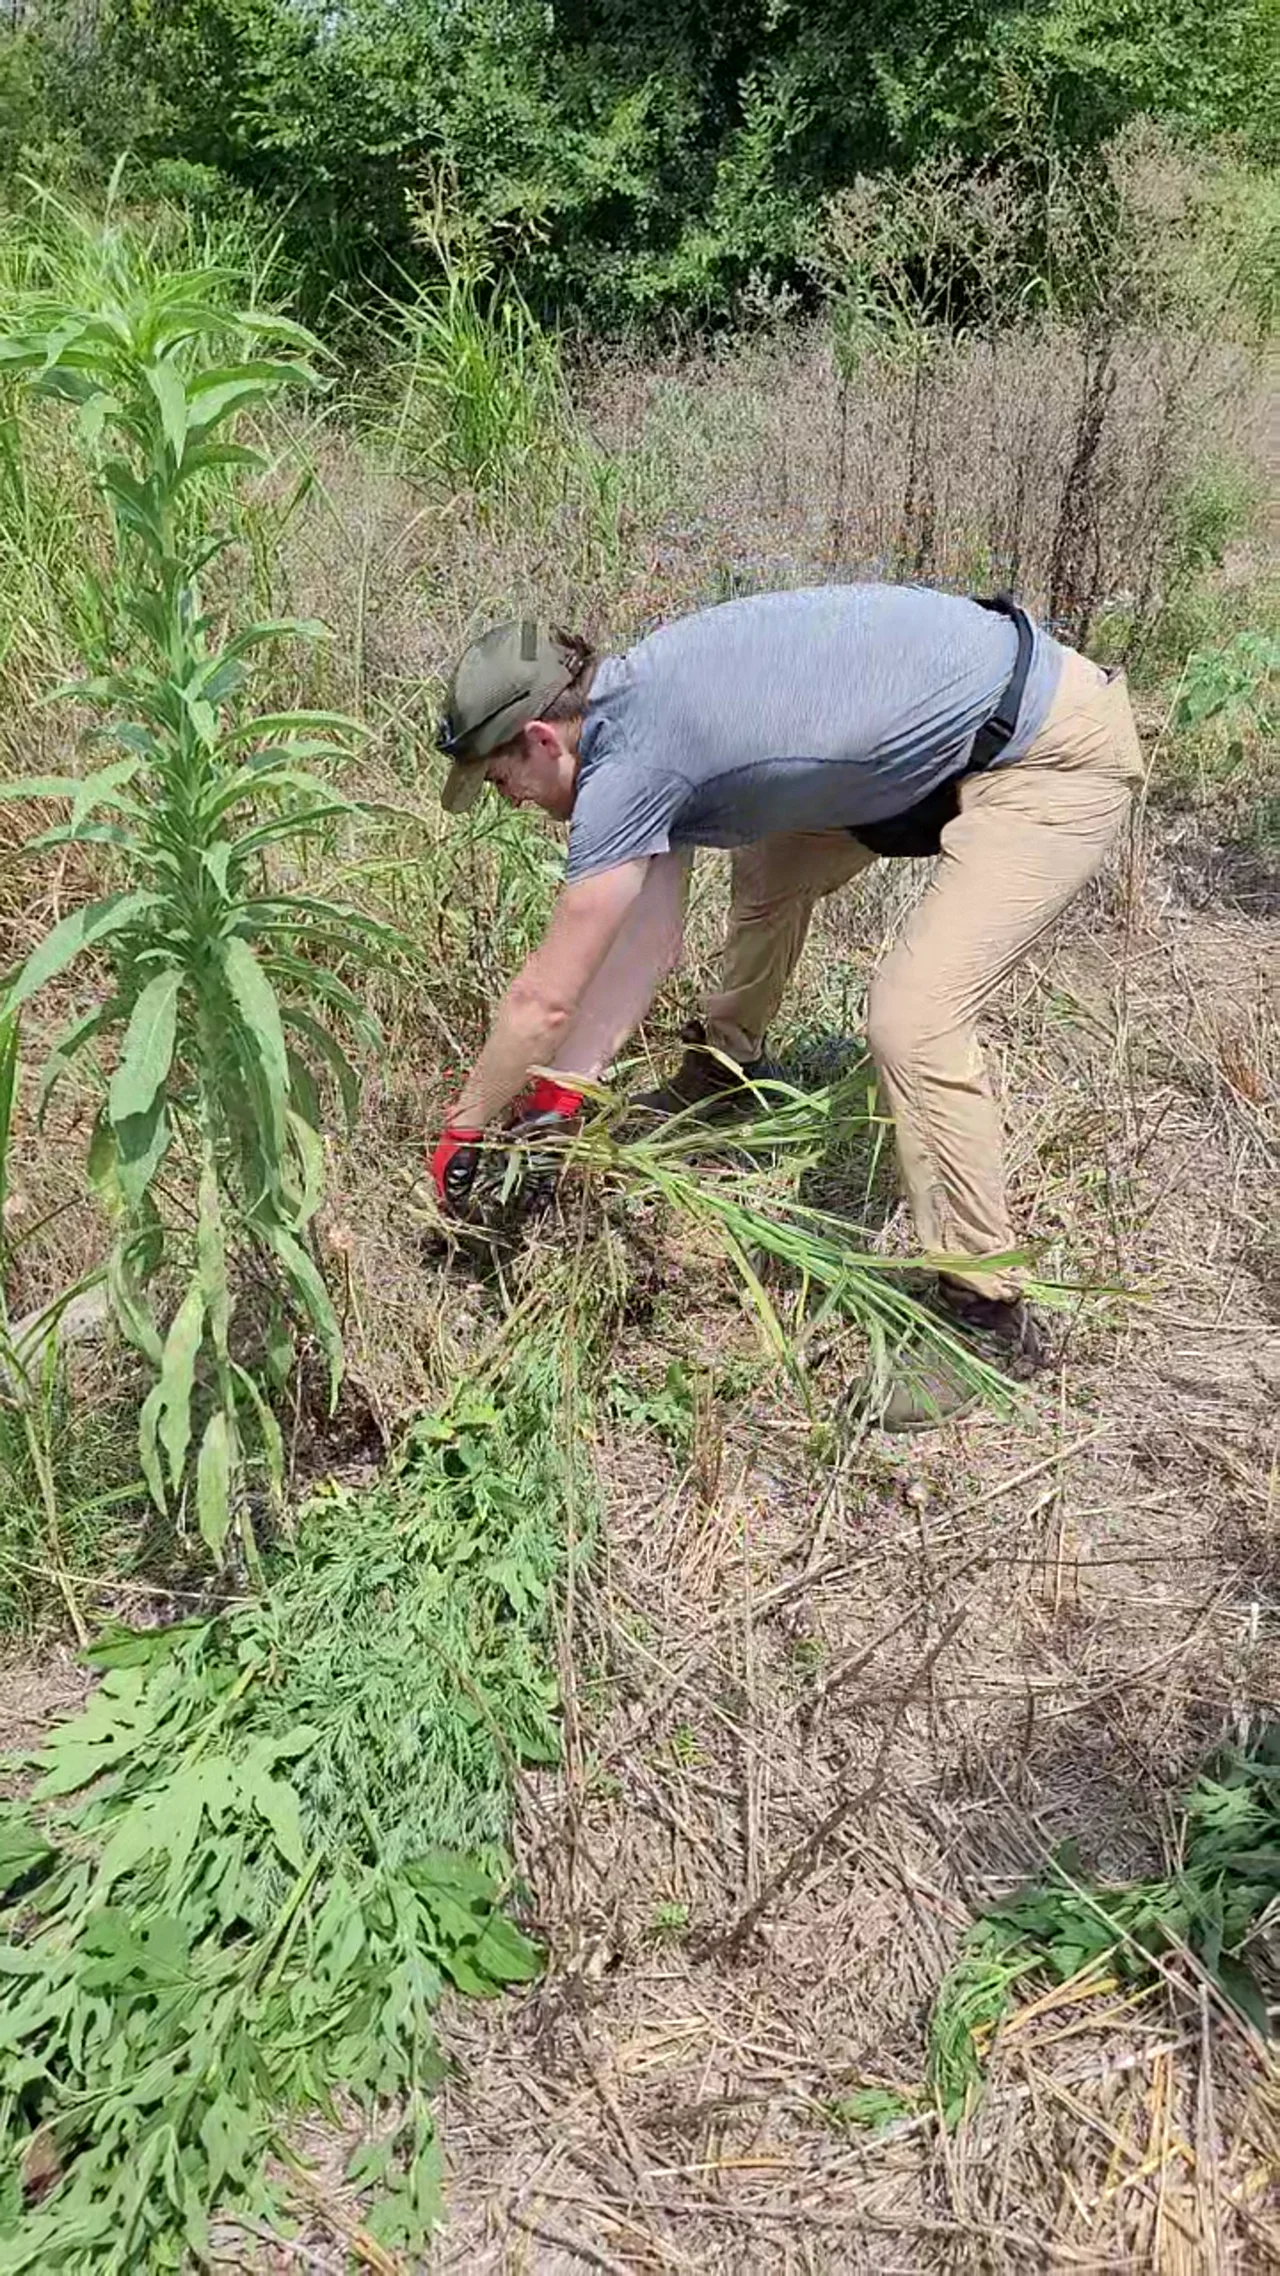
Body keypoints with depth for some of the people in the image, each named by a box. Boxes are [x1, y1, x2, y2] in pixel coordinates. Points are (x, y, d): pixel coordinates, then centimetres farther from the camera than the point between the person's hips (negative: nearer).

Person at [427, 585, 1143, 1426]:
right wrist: (557, 1096, 8)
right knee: (772, 866, 20)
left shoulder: (630, 760, -23)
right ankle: (725, 1070, 42)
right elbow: (649, 940, 7)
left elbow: (545, 998, -16)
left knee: (914, 1022, -19)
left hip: (1057, 755, -10)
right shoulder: (643, 706, 5)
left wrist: (463, 1130, -2)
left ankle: (988, 1317, -4)